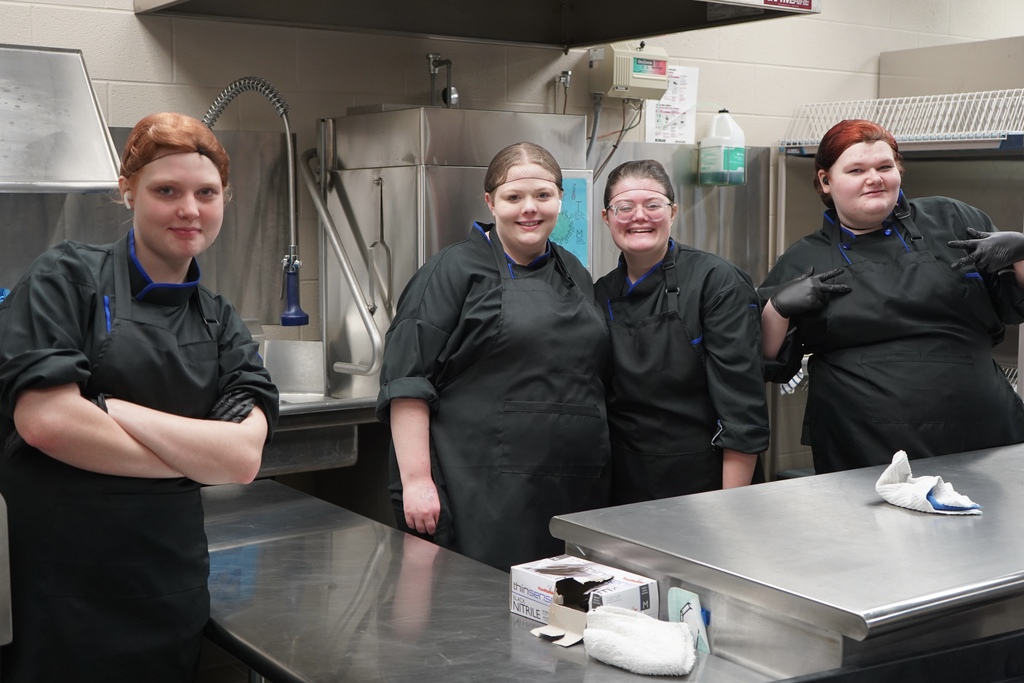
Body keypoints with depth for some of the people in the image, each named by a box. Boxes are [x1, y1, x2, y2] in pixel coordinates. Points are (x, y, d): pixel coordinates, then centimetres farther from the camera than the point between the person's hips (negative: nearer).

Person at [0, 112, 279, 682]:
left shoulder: (223, 327, 7)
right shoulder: (69, 278, -5)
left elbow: (243, 459, -7)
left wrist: (109, 408, -15)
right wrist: (195, 457, -10)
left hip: (170, 588, 4)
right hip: (52, 587, -4)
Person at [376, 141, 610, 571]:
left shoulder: (575, 276, 16)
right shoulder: (453, 272, -3)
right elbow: (407, 382, -9)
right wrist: (416, 481, -16)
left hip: (574, 495, 6)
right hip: (482, 499, -6)